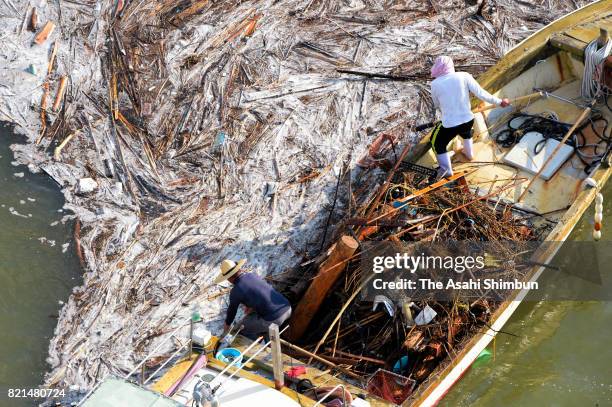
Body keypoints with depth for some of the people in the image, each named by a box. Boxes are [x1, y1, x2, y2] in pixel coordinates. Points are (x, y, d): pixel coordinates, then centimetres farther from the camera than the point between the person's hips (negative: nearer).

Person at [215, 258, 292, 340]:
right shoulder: (253, 275, 13)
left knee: (244, 327, 16)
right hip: (287, 309, 7)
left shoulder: (235, 291, -4)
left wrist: (227, 323, 32)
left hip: (273, 320, -7)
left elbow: (232, 310, 14)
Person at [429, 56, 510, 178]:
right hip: (468, 121, 3)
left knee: (437, 142, 26)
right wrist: (499, 102, 6)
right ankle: (469, 154, 56)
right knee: (465, 131, 39)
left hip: (449, 125, -3)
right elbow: (481, 93, -8)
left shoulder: (435, 84, -9)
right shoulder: (464, 76, -8)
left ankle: (446, 170, 27)